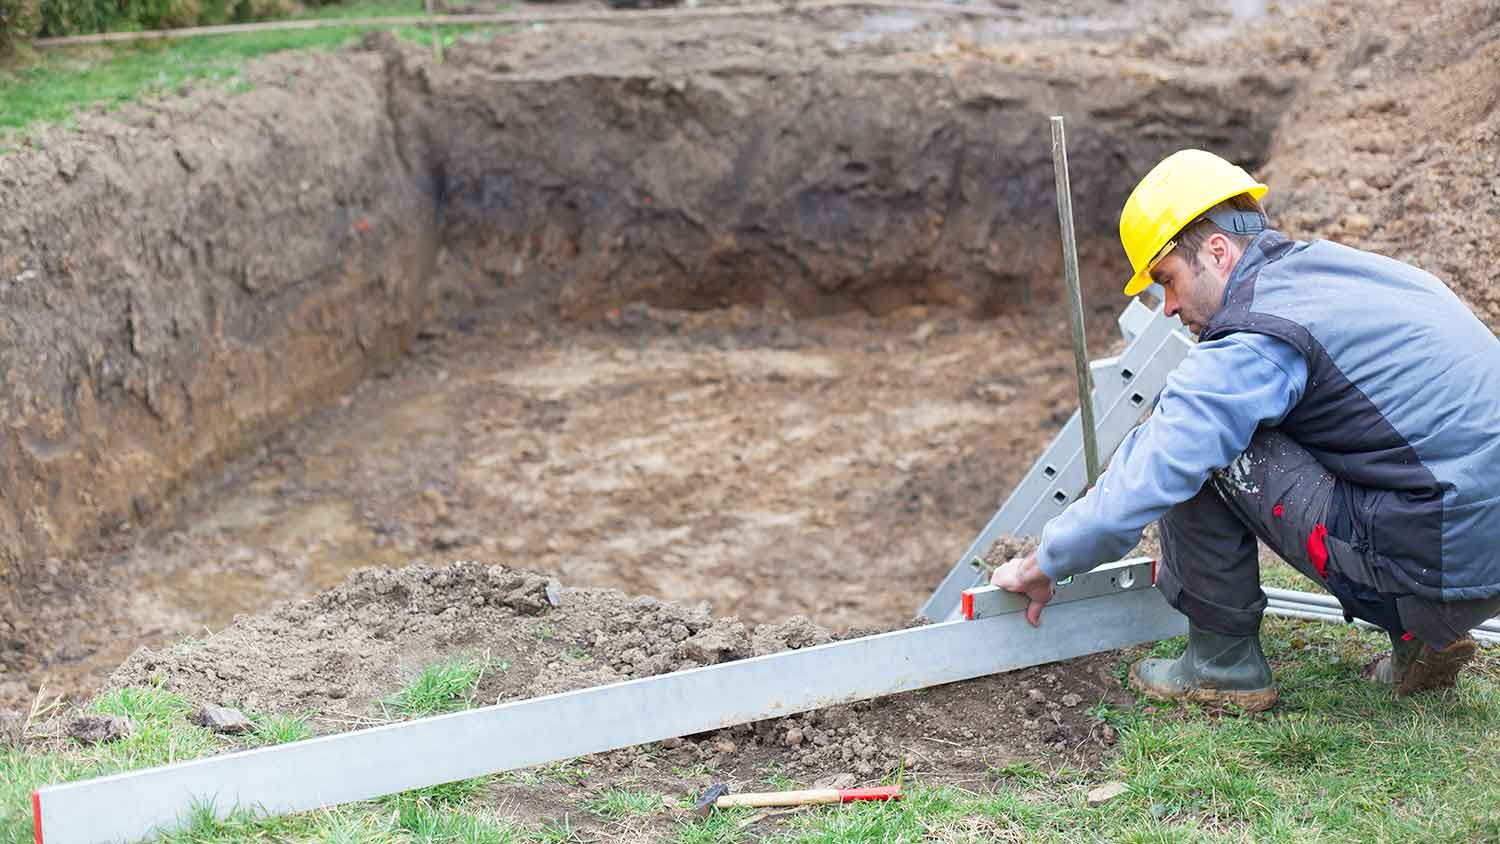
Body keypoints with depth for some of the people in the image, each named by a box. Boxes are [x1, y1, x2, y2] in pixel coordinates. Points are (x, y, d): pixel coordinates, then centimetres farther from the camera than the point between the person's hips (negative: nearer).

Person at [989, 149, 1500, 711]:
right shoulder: (1333, 265, 13)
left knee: (1202, 451, -6)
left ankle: (1224, 663, 7)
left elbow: (1148, 478, -15)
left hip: (1439, 567, -9)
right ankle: (1420, 640, 17)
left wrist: (1040, 567, 0)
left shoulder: (1259, 339, -15)